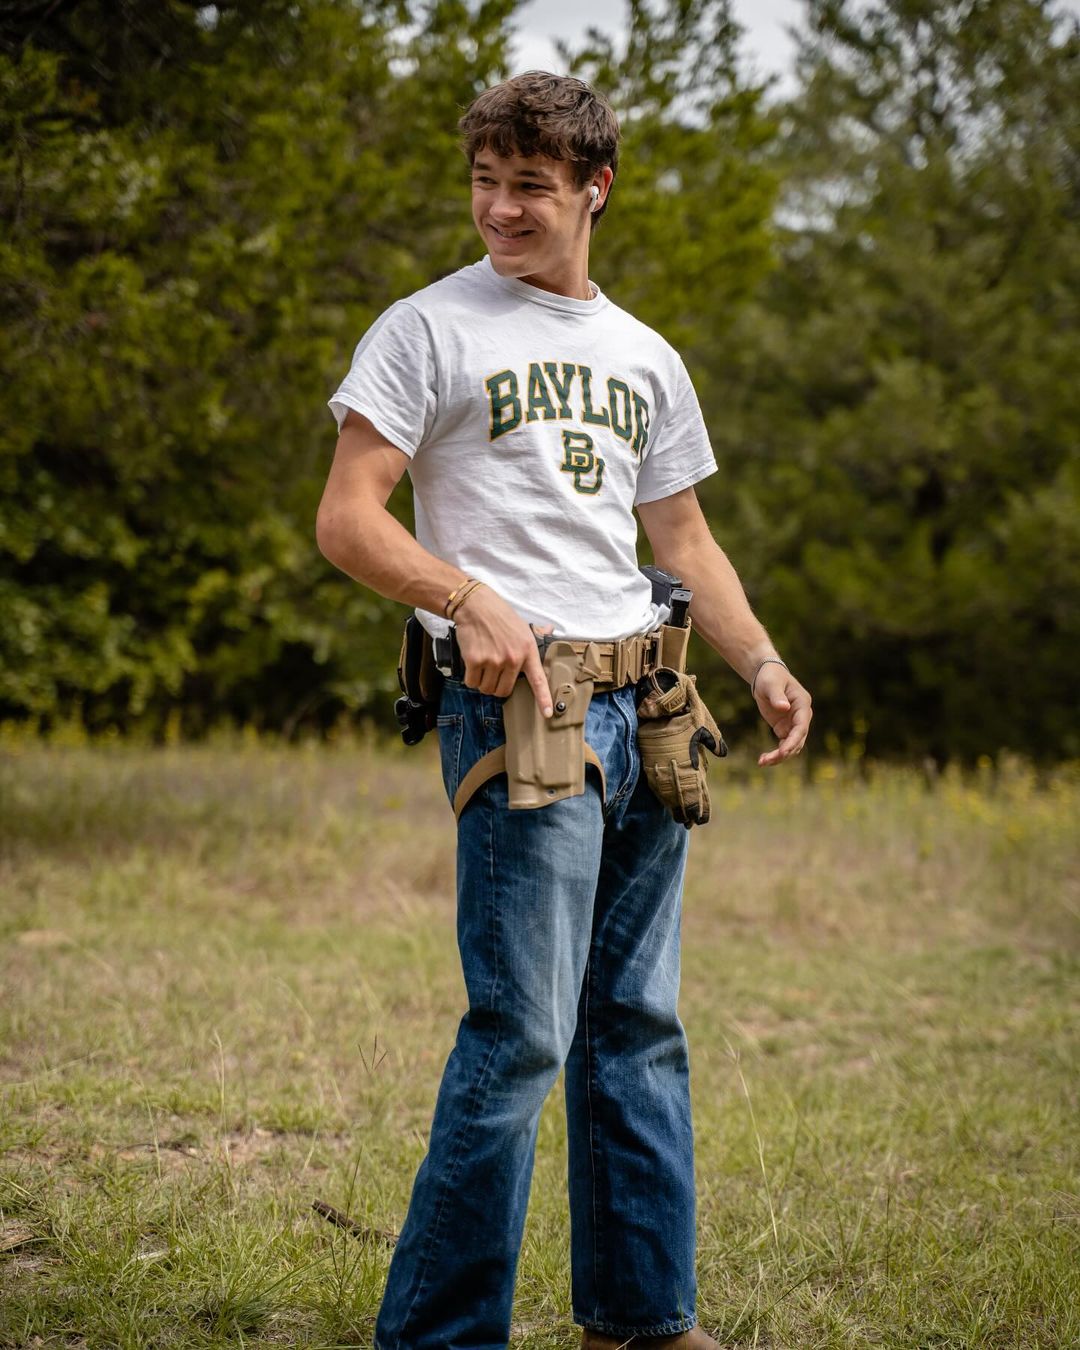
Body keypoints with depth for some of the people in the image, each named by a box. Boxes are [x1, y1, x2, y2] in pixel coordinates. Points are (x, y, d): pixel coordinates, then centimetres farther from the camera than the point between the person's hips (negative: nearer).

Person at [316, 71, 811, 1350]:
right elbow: (345, 522, -6)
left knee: (638, 1024, 11)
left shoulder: (645, 358, 19)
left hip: (645, 712, 6)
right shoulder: (428, 329, 0)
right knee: (522, 1030, -11)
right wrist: (467, 597, -22)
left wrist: (761, 661, 8)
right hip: (517, 705, -6)